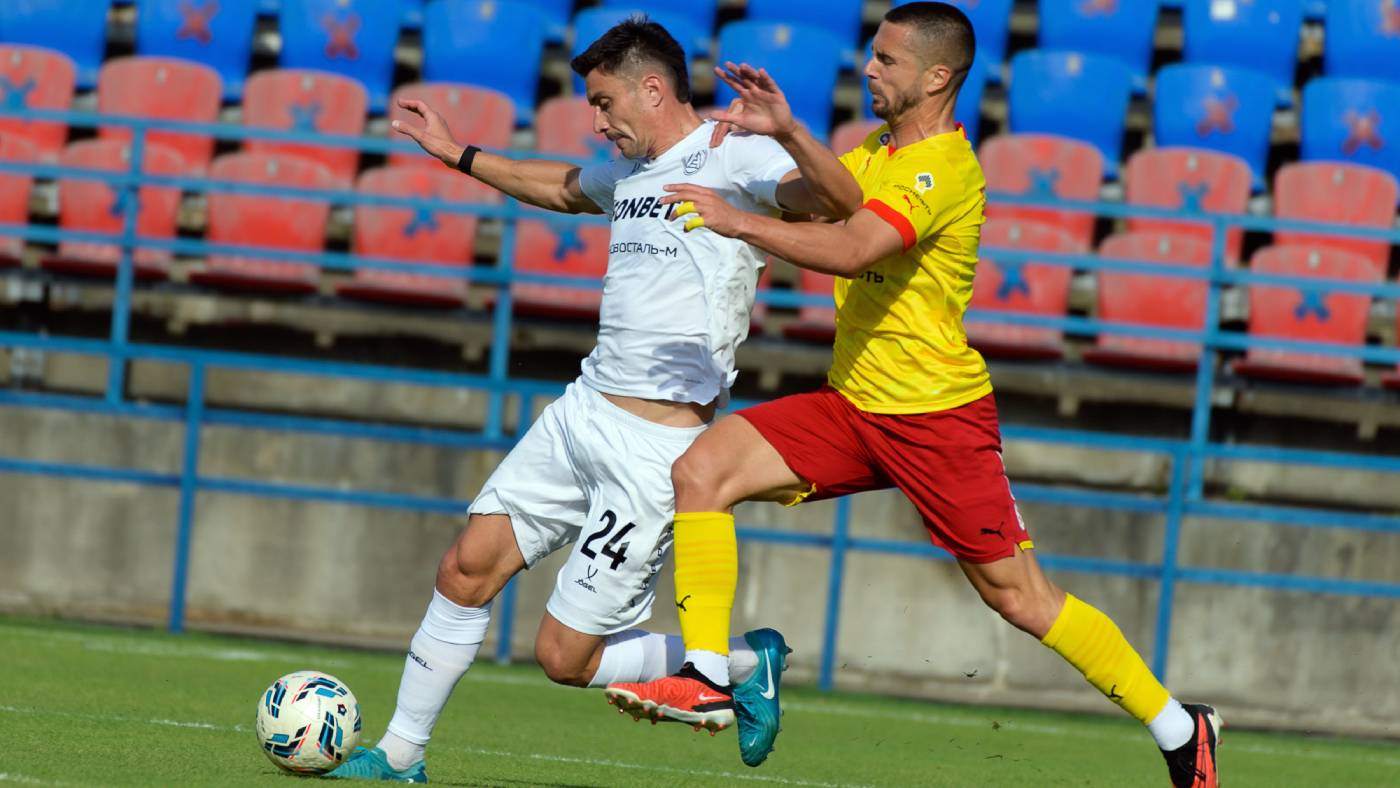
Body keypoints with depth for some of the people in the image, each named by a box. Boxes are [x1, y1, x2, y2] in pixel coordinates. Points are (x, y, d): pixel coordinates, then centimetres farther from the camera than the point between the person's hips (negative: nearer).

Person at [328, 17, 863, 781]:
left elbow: (841, 201, -29)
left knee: (565, 658, -5)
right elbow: (563, 188, 38)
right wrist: (459, 156, 40)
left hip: (657, 449, -8)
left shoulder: (733, 156, -12)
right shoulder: (628, 171, 14)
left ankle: (746, 661, 14)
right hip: (582, 410, 8)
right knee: (468, 565, 3)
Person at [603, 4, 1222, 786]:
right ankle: (708, 674, -8)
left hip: (937, 416, -8)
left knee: (1017, 594, -3)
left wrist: (738, 221, -34)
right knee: (701, 470, -9)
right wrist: (785, 131, -10)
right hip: (853, 401, 8)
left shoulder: (943, 170, -21)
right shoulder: (881, 147, 10)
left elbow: (853, 248, -33)